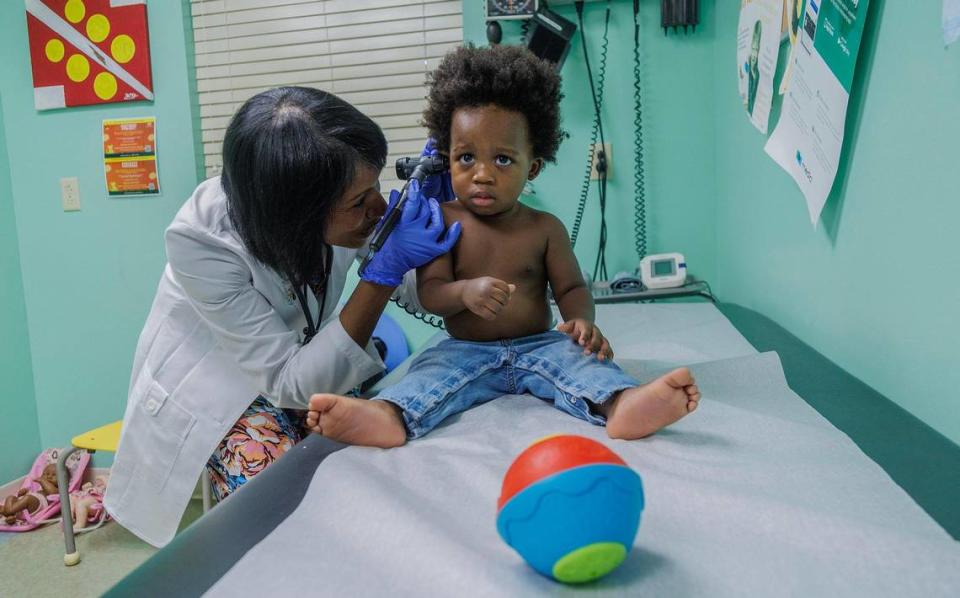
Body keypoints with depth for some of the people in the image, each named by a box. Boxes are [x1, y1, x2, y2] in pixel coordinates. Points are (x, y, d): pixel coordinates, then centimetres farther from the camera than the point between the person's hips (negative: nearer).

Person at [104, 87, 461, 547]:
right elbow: (289, 382, -31)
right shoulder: (200, 241, -33)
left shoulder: (343, 201, -22)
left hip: (301, 359, 5)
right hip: (212, 382, -4)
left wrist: (432, 198, -30)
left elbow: (416, 288, -11)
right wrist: (385, 272, -40)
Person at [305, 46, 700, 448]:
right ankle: (389, 416, -56)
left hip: (539, 346, 1)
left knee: (581, 356, -27)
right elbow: (429, 292, -6)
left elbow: (571, 287, 4)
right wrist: (465, 292, -30)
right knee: (432, 370, -27)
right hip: (467, 351, 0)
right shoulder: (444, 222, 0)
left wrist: (581, 319, -21)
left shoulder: (544, 228, 3)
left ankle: (621, 403, -56)